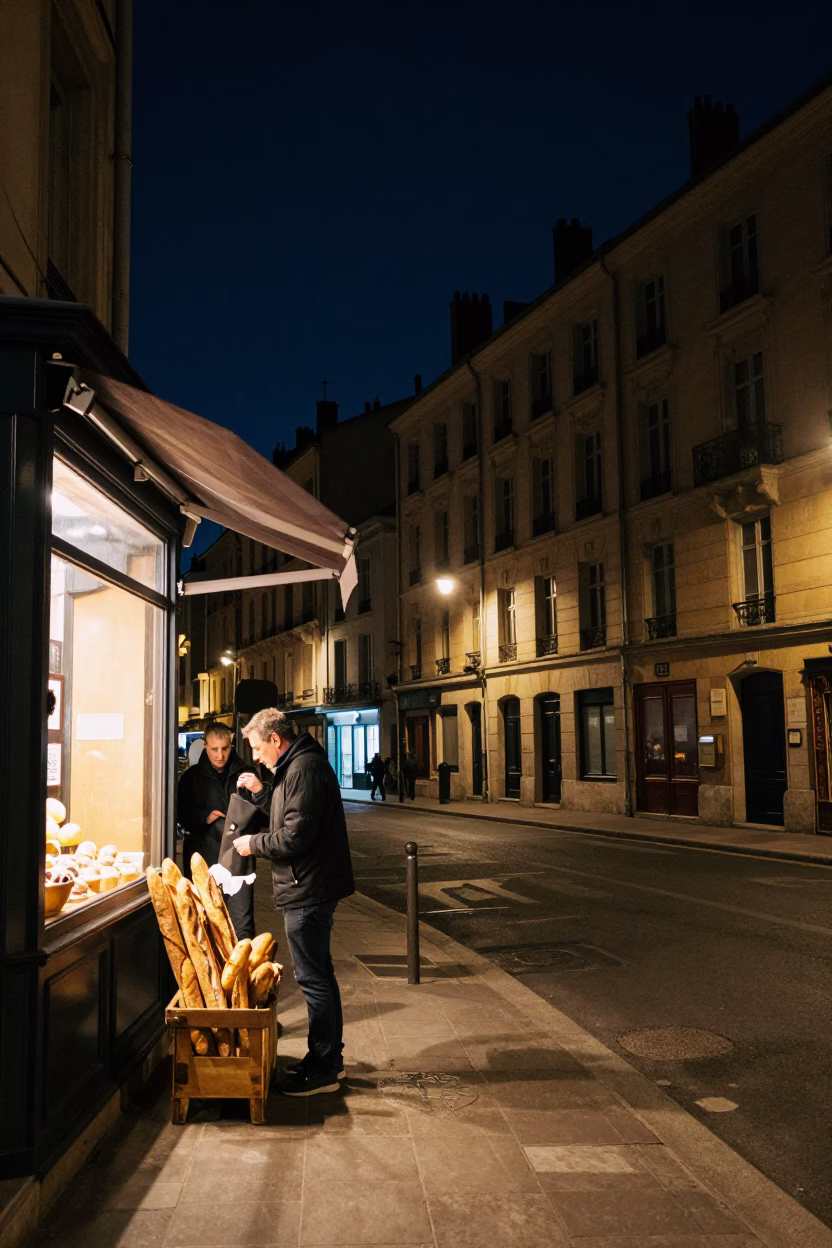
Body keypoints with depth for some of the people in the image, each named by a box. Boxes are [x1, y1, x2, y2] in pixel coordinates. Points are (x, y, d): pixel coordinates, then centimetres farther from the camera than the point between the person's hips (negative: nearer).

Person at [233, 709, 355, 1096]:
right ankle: (329, 1057, 29)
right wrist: (262, 793, 10)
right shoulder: (301, 765, 15)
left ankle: (323, 1070, 6)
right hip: (312, 887, 11)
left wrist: (253, 843, -10)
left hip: (307, 891, -11)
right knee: (321, 974, 18)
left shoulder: (304, 769, -19)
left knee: (313, 978, -3)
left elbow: (296, 836, -24)